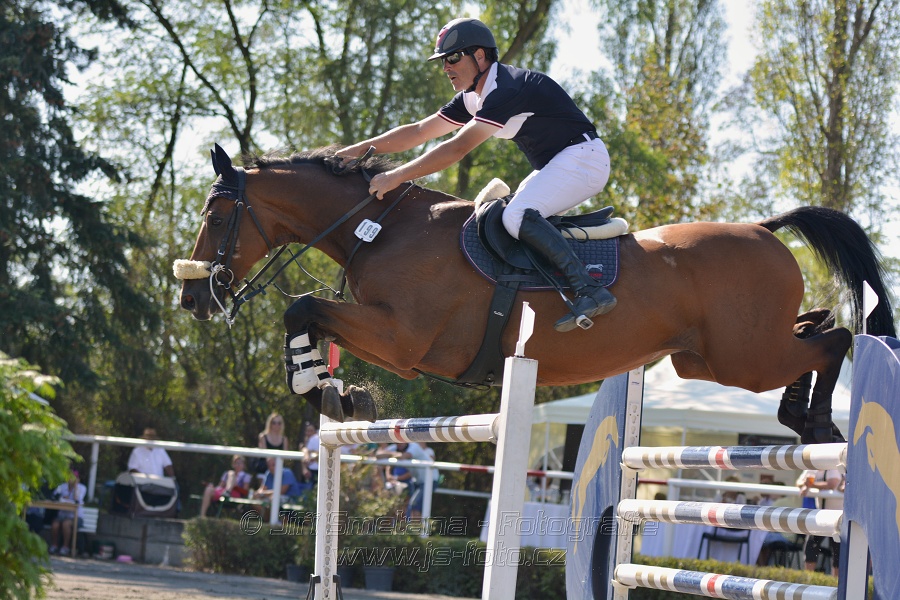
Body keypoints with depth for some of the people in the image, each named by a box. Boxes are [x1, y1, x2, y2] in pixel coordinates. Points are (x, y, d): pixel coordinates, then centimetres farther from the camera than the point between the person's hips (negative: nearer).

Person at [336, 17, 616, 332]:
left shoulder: (507, 89, -22)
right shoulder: (474, 97, 9)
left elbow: (457, 148, -29)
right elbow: (420, 131, 12)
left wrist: (396, 176, -28)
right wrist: (362, 148, 2)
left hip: (583, 156, -11)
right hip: (554, 165, 11)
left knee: (517, 216, -27)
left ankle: (591, 291, -33)